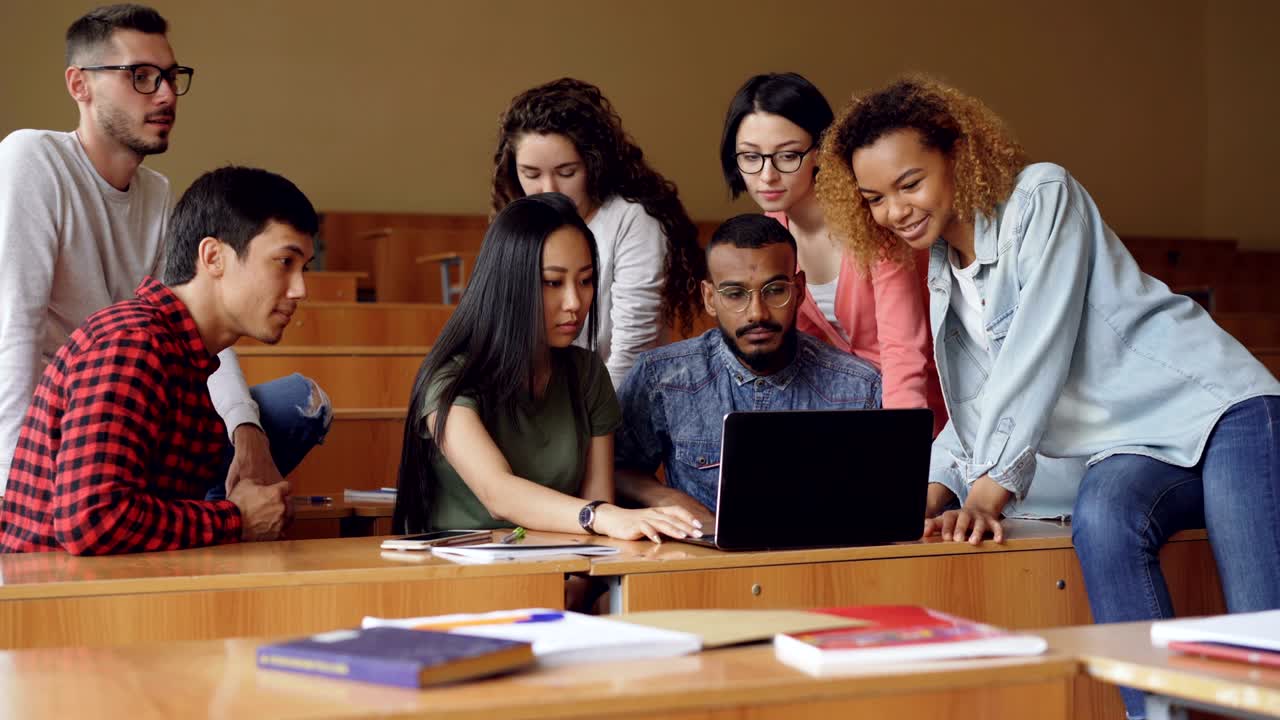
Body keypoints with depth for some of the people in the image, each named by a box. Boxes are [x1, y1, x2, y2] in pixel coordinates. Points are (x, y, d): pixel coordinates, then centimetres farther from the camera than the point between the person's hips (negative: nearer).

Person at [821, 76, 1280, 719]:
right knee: (1100, 520, -32)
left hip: (1216, 411, -5)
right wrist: (935, 491, -1)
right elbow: (976, 408, 17)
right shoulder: (943, 278, 17)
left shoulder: (1042, 195, -5)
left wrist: (993, 482, -19)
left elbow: (1040, 349, -14)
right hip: (1135, 451, 5)